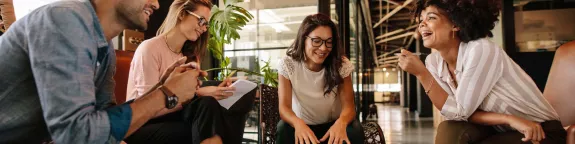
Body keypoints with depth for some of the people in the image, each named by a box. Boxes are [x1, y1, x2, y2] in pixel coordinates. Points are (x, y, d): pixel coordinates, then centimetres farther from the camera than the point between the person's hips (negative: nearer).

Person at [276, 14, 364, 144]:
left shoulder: (341, 65, -14)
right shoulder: (287, 64, -16)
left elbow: (348, 106, -19)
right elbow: (284, 107, -22)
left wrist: (341, 122, -44)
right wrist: (298, 123, -46)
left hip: (332, 125, 1)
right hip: (302, 126, -1)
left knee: (354, 130, -30)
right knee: (283, 128, -33)